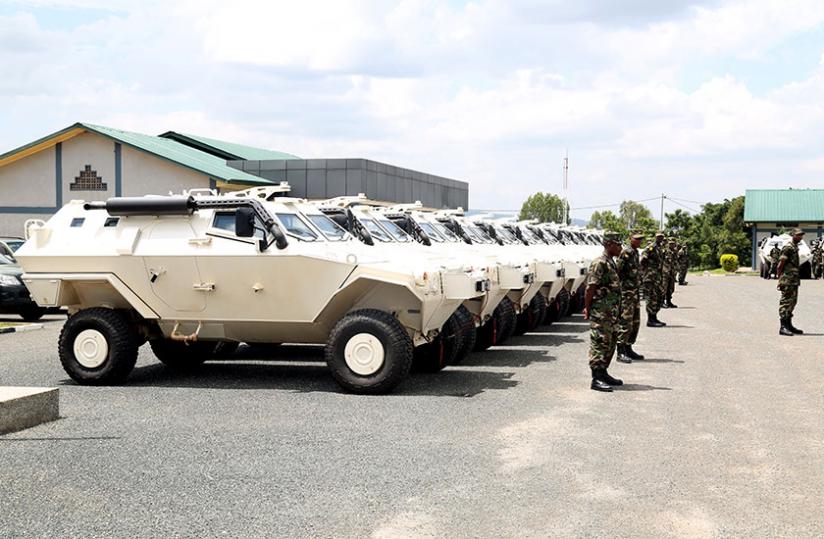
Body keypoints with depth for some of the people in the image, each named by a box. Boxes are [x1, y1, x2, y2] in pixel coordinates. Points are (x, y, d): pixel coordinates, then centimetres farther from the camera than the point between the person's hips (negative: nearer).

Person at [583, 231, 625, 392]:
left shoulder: (611, 263, 15)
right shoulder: (599, 264, -15)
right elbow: (590, 288, -17)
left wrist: (616, 309, 19)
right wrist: (587, 308, -15)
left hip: (611, 312, 10)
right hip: (600, 313, -10)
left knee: (610, 343, 15)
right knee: (599, 343, -7)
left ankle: (603, 373, 25)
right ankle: (596, 379, -6)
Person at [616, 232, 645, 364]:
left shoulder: (635, 252, 16)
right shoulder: (626, 252, -14)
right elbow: (617, 270, -19)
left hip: (635, 292, 10)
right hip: (626, 293, -10)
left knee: (635, 322, 13)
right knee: (625, 323, -8)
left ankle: (628, 349, 22)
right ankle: (621, 352, -4)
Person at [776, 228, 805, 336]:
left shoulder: (795, 247, 17)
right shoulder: (788, 247, -13)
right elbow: (780, 265, -16)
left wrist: (797, 279, 21)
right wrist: (780, 280, -17)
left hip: (794, 281, 10)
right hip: (787, 280, -10)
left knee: (792, 303, 15)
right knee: (785, 302, -10)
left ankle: (789, 325, 23)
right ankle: (783, 327, -11)